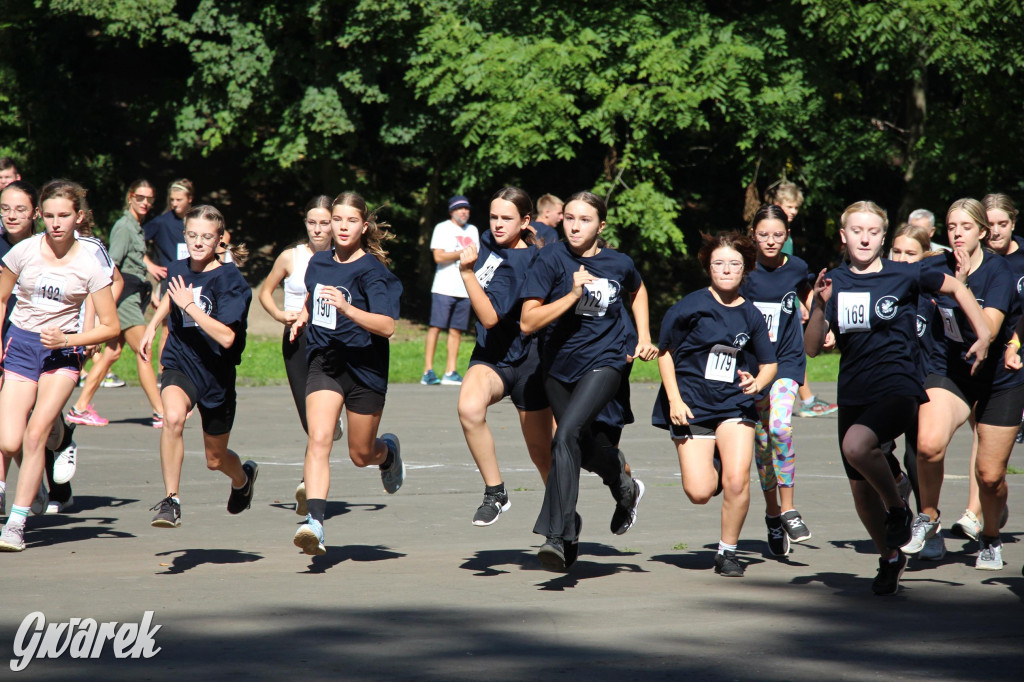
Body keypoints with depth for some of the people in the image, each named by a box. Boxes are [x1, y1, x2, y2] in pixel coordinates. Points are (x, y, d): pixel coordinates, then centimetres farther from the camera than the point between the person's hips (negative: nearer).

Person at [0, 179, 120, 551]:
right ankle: (33, 481, 26)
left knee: (36, 434, -15)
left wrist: (68, 339, -16)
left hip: (63, 352, -1)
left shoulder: (89, 265, -8)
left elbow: (110, 326, -4)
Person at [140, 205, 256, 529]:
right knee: (173, 417, -33)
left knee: (215, 459, 14)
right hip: (179, 365, 2)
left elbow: (226, 337, -28)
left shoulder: (230, 280, -17)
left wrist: (190, 306, -28)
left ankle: (244, 476, 52)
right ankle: (171, 501, -22)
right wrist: (152, 326, 21)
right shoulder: (178, 269, -1)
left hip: (216, 374, -2)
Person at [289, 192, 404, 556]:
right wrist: (302, 318, 9)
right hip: (324, 363, 3)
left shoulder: (372, 271, -12)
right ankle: (315, 522, -30)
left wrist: (347, 309, -35)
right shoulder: (318, 263, 6)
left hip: (365, 368, -3)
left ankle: (389, 450, 49)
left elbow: (387, 326, -22)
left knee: (361, 454, 12)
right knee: (318, 439, -20)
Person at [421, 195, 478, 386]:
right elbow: (438, 256, -9)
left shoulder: (472, 231, 19)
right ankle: (428, 371, -10)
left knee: (456, 330, 2)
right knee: (436, 327, -9)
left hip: (465, 289, 5)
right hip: (444, 289, -5)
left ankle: (450, 372, 4)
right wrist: (463, 252, -10)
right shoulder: (442, 228, 1)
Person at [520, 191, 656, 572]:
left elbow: (637, 291, 22)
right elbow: (528, 322, -16)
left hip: (605, 362, -3)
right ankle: (624, 486, 51)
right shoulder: (552, 261, -10)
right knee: (581, 447, 18)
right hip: (559, 365, 3)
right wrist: (573, 294, -23)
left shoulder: (619, 264, -4)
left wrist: (644, 337, 12)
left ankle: (557, 535, -26)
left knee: (567, 435, -24)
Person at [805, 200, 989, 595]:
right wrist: (821, 307, -16)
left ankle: (899, 508, -8)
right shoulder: (833, 283, 4)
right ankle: (890, 559, 34)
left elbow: (956, 288, 11)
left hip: (898, 387, -5)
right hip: (854, 395, 5)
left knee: (857, 445, -33)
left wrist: (983, 335, 4)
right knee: (860, 489, 11)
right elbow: (812, 348, -1)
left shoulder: (905, 275, -4)